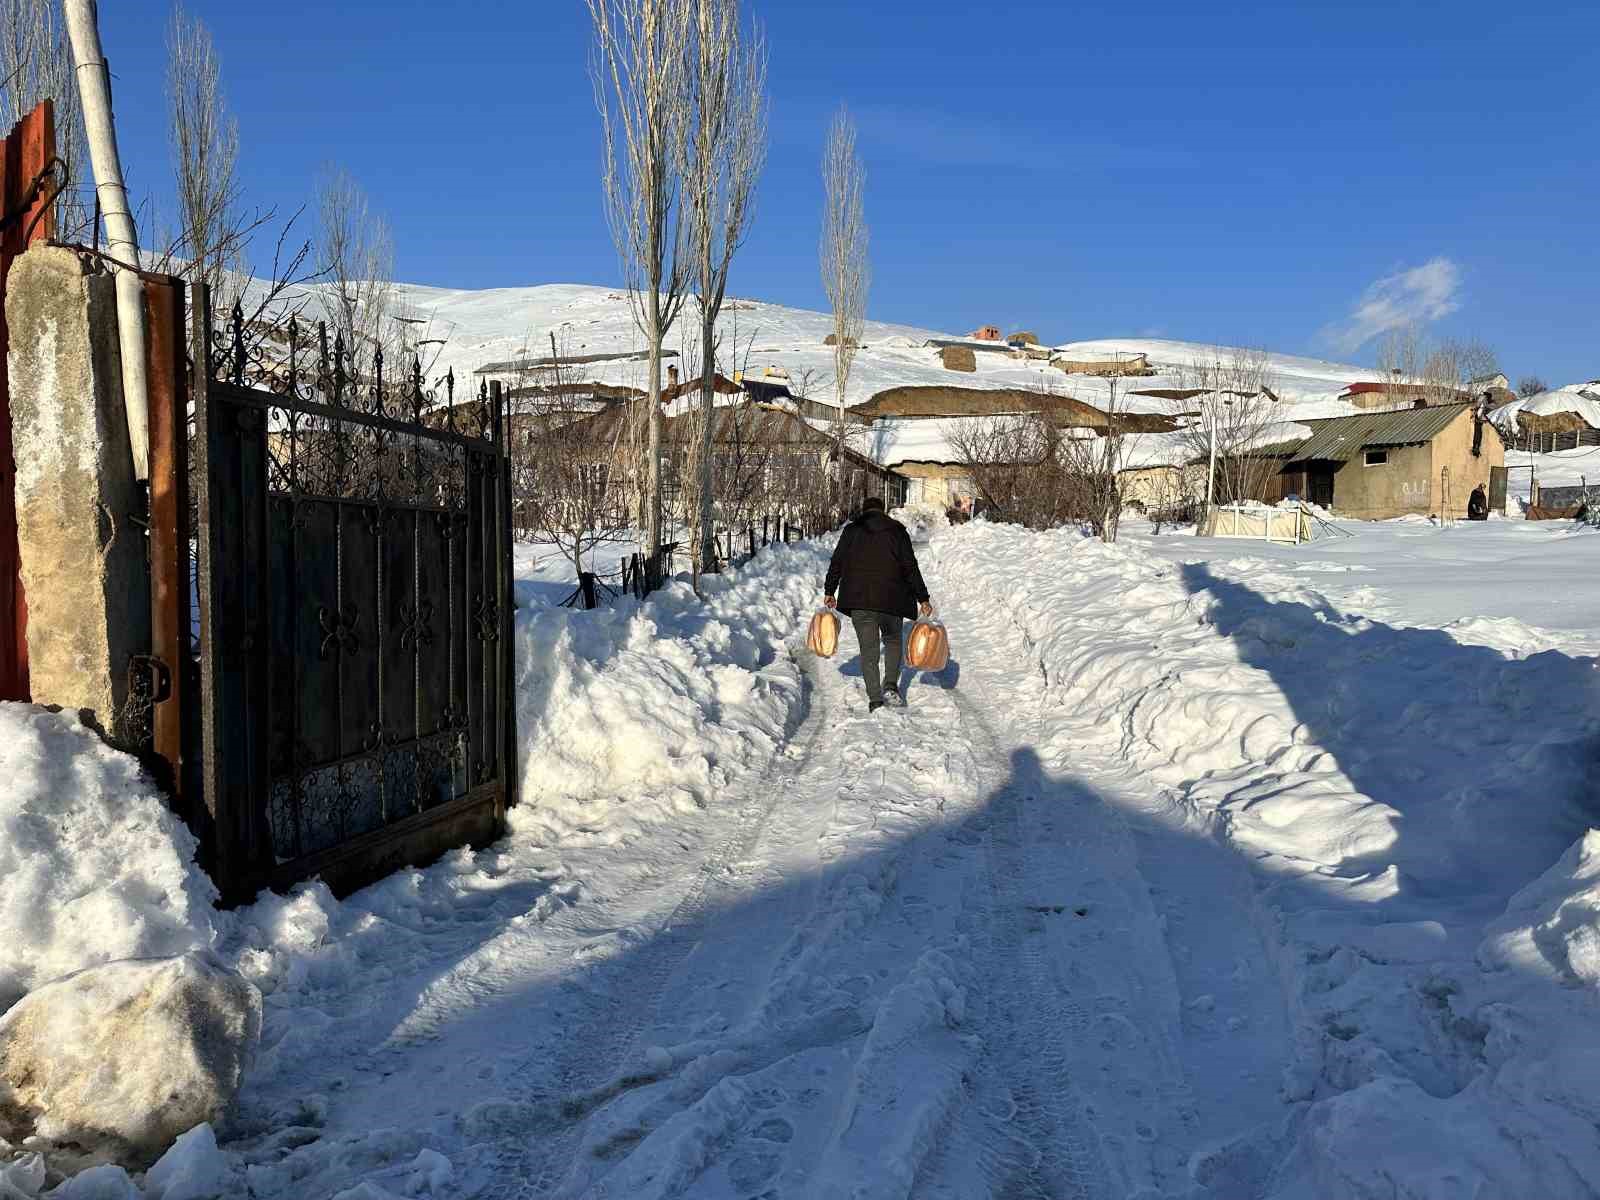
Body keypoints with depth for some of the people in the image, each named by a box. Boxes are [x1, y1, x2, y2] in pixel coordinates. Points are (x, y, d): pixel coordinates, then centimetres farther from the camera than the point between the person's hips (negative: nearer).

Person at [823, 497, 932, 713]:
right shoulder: (897, 531, 6)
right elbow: (911, 567, 1)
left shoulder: (851, 531, 7)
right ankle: (891, 685, 7)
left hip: (858, 599, 0)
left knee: (868, 648, 4)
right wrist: (922, 598, 4)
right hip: (891, 598, 0)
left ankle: (875, 699, -4)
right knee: (893, 639, 23)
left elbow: (836, 563, 5)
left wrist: (829, 592, 16)